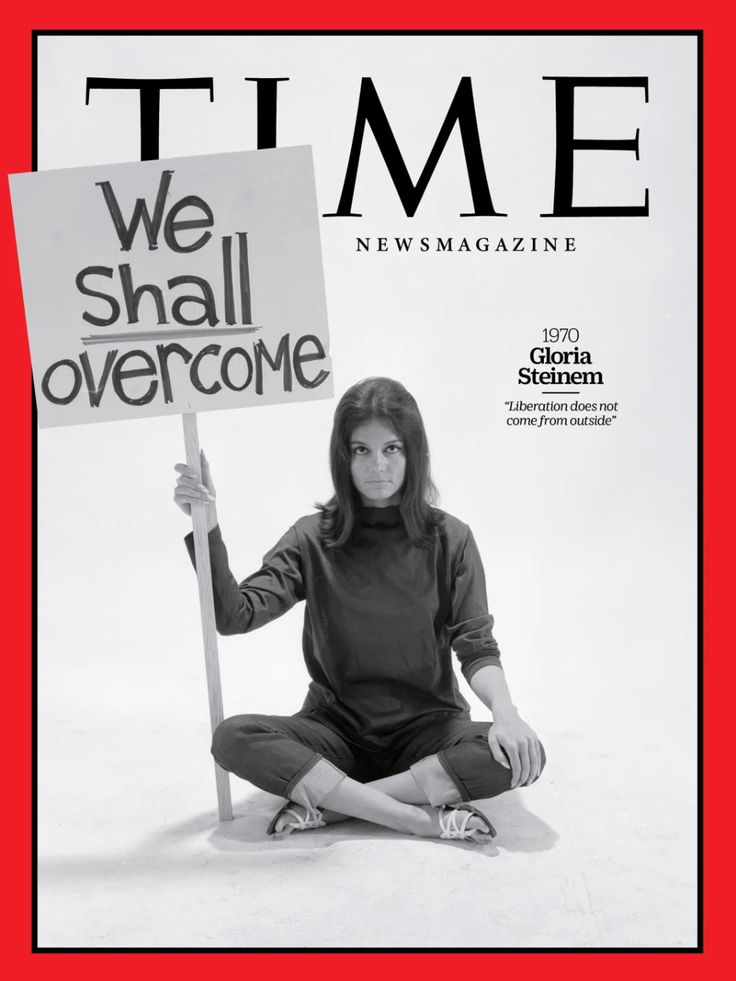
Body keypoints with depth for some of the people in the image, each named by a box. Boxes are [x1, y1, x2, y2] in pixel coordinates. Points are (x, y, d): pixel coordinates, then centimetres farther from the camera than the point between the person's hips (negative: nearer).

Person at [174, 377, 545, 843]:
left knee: (519, 755, -29)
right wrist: (208, 529, -23)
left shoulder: (448, 539, -2)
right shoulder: (313, 540, -1)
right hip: (337, 727, 1)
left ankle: (326, 802, -22)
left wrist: (504, 709, -26)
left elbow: (476, 645, -6)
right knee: (234, 738, -26)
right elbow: (234, 615, -10)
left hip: (427, 727, 0)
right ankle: (426, 819, -29)